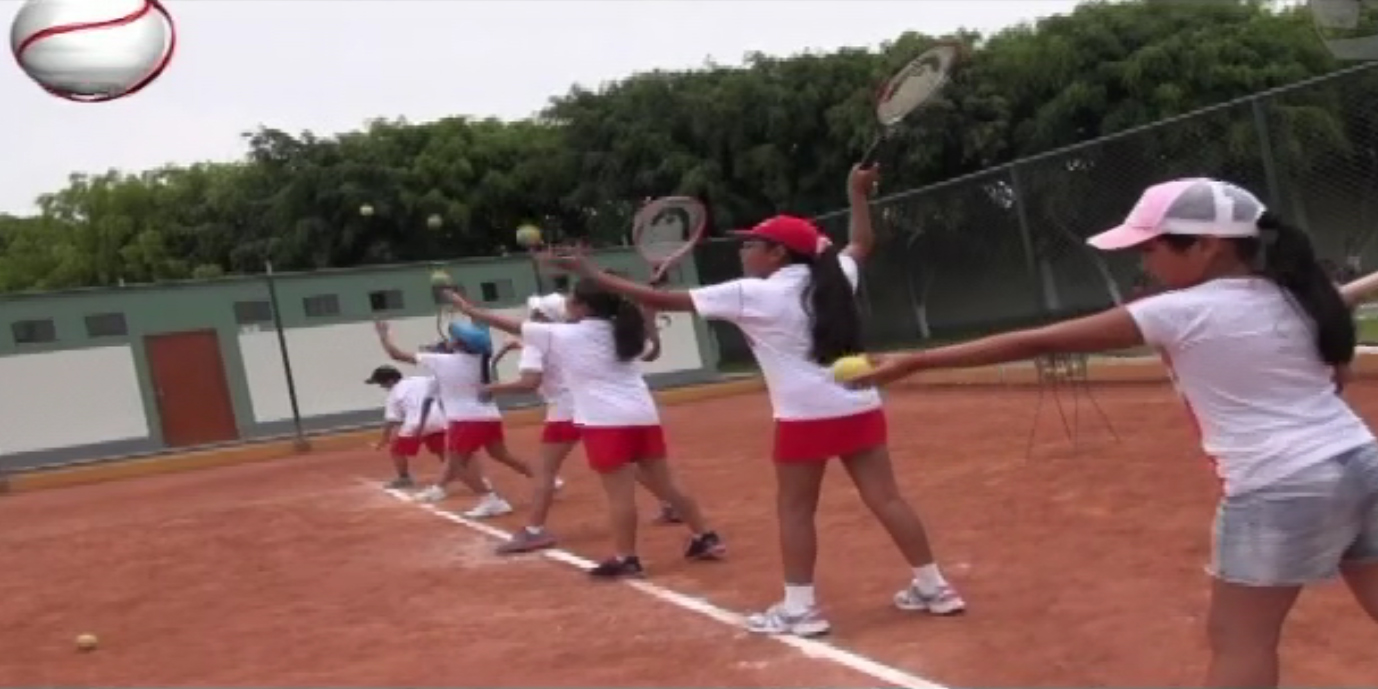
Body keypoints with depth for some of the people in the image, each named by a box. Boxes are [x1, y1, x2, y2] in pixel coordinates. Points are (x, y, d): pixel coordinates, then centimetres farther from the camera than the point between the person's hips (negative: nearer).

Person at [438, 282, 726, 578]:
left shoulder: (561, 335, 0)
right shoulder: (619, 331, 14)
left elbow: (513, 326, 9)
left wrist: (468, 309, 20)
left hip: (606, 422, -6)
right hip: (644, 417, 7)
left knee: (620, 493, -5)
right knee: (666, 485, 12)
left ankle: (625, 559, -2)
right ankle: (706, 538, 16)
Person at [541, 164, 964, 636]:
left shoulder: (751, 294, -6)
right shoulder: (834, 278, 8)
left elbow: (664, 299, -5)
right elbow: (860, 245, 31)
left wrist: (595, 276, 2)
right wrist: (858, 195, 42)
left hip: (807, 417, -6)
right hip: (860, 408, 6)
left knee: (795, 510, 7)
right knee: (886, 498, 11)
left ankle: (799, 609, 11)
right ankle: (934, 587, 17)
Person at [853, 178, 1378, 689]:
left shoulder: (1181, 312, -13)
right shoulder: (1290, 297, 7)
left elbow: (1037, 342, -14)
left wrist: (915, 362, -11)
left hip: (1283, 488, -8)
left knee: (1239, 639, 2)